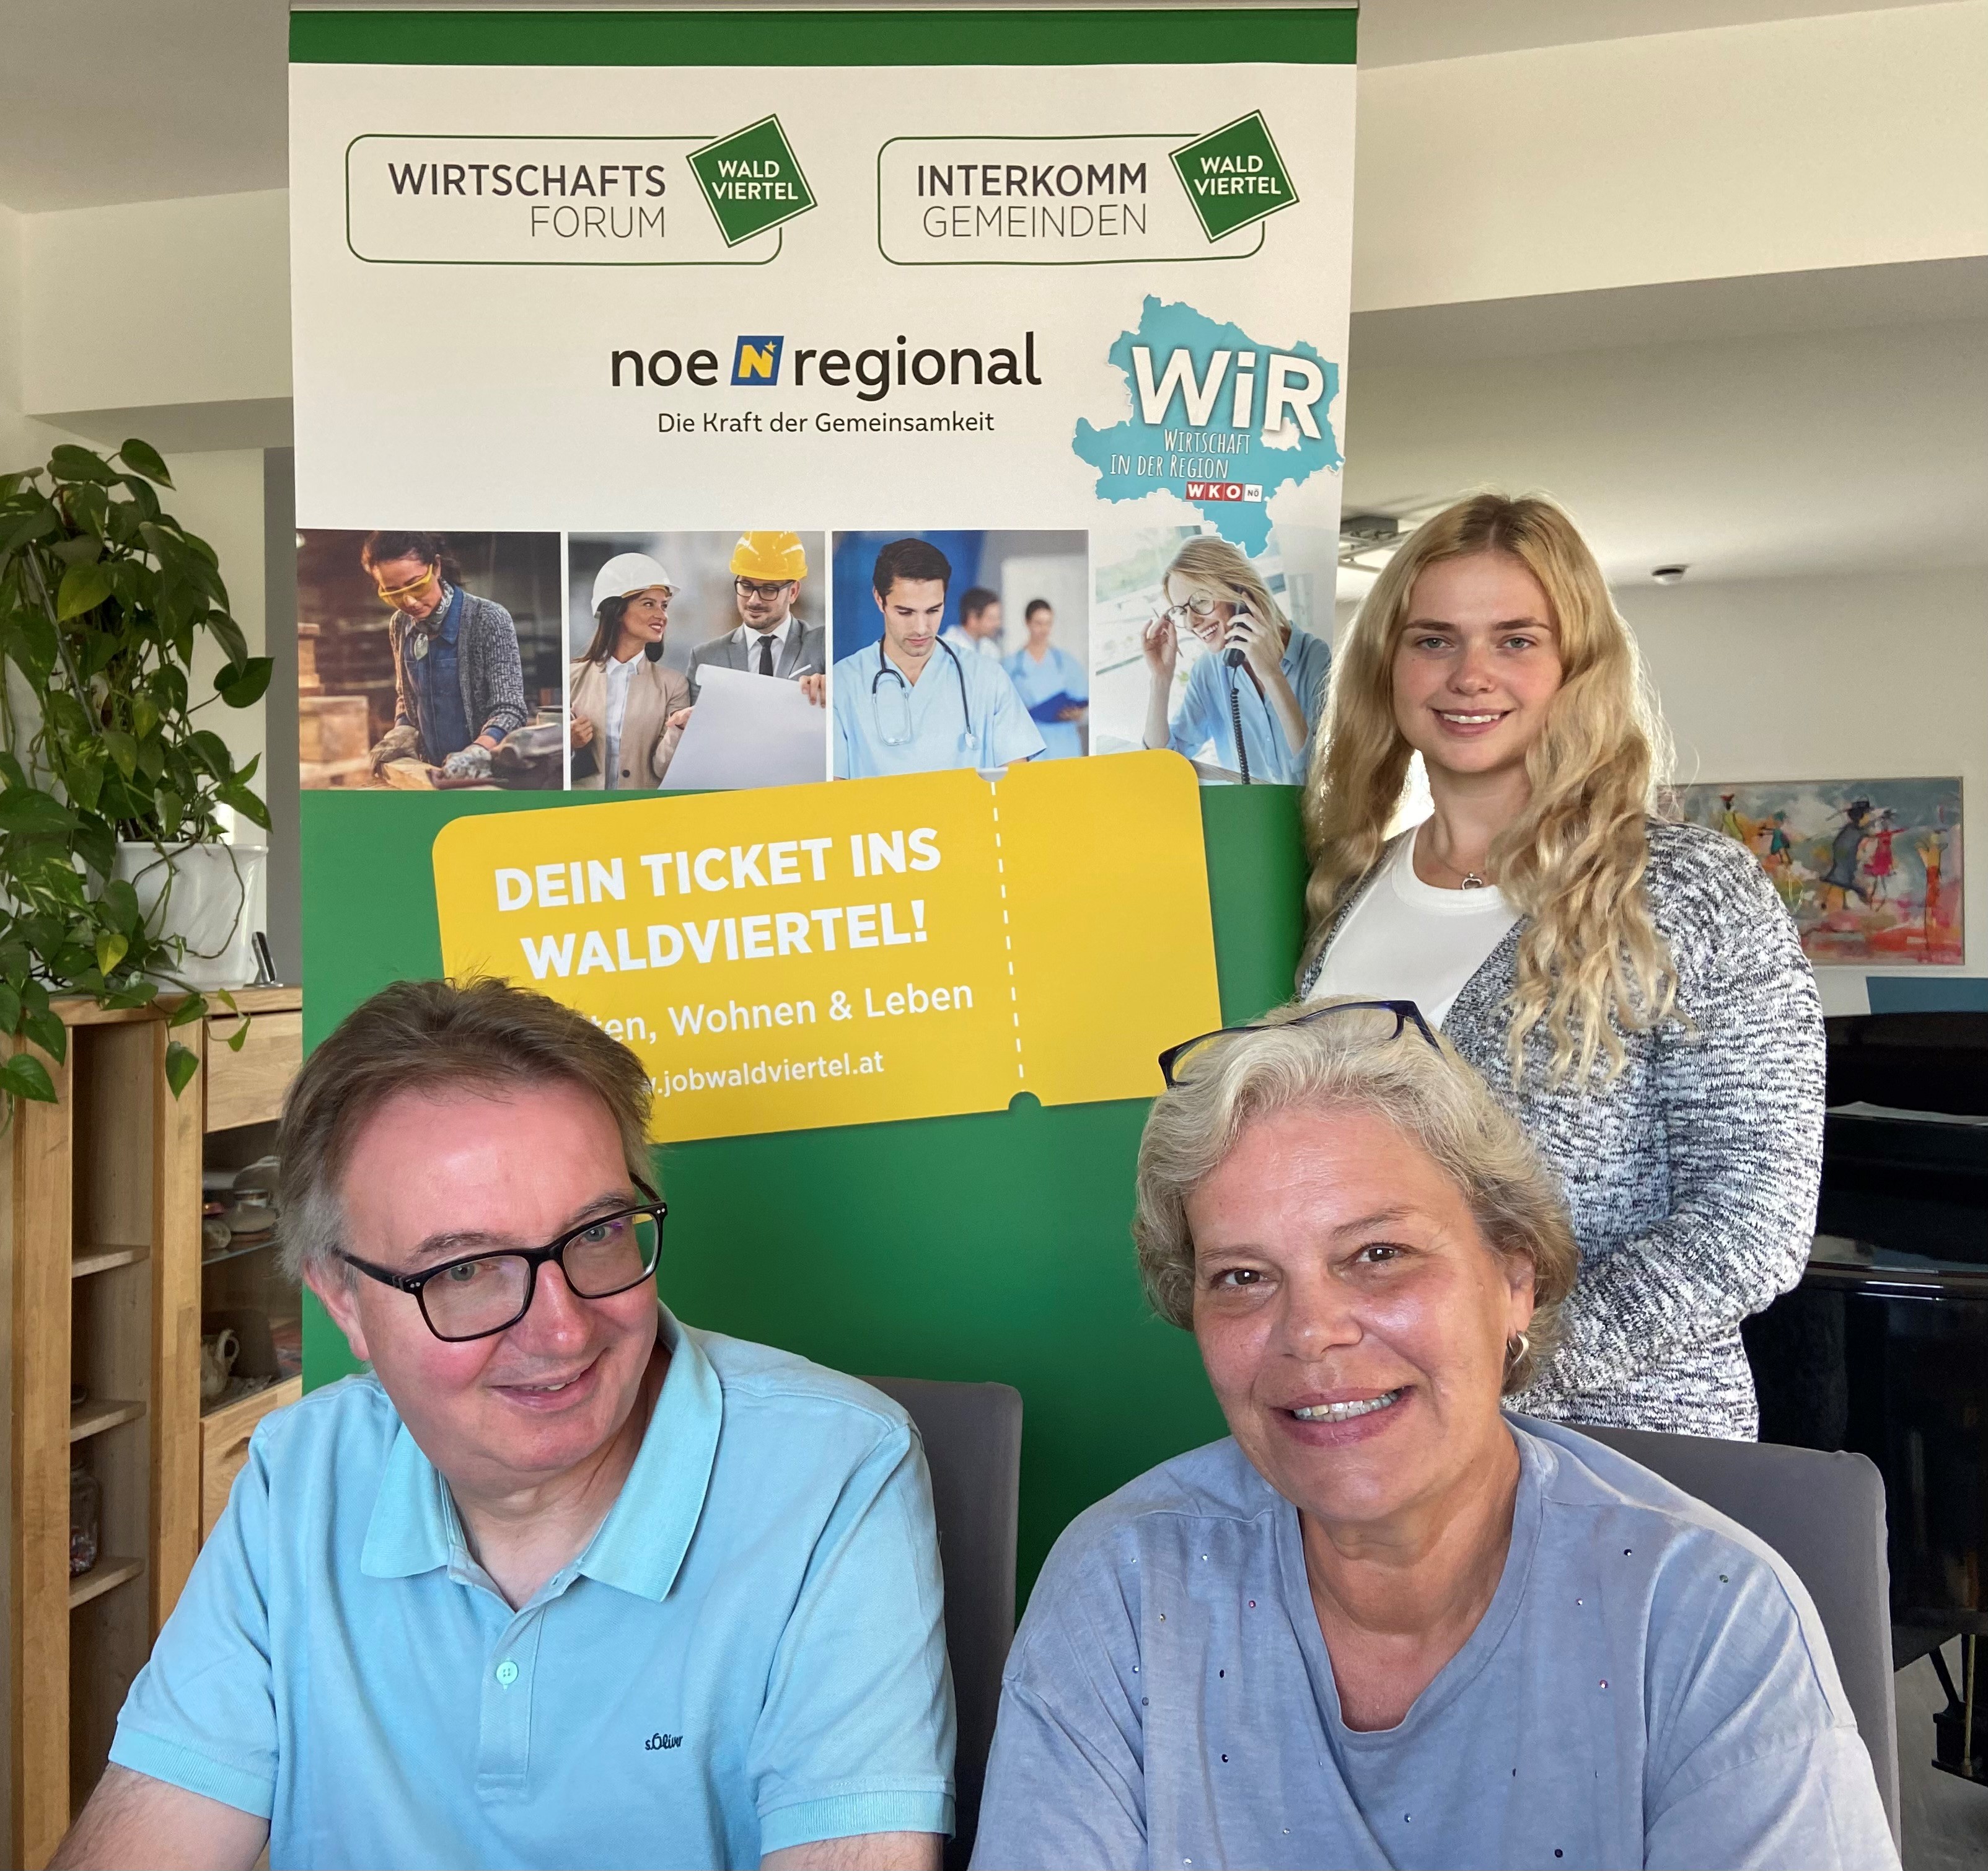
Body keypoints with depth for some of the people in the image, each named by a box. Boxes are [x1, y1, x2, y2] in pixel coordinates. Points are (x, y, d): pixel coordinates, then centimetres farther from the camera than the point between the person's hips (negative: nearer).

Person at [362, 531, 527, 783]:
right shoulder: (399, 626, 6)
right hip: (430, 772, 3)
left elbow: (509, 710, -14)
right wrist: (404, 730, 0)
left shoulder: (488, 620, -10)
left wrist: (477, 751, -32)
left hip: (486, 775, -3)